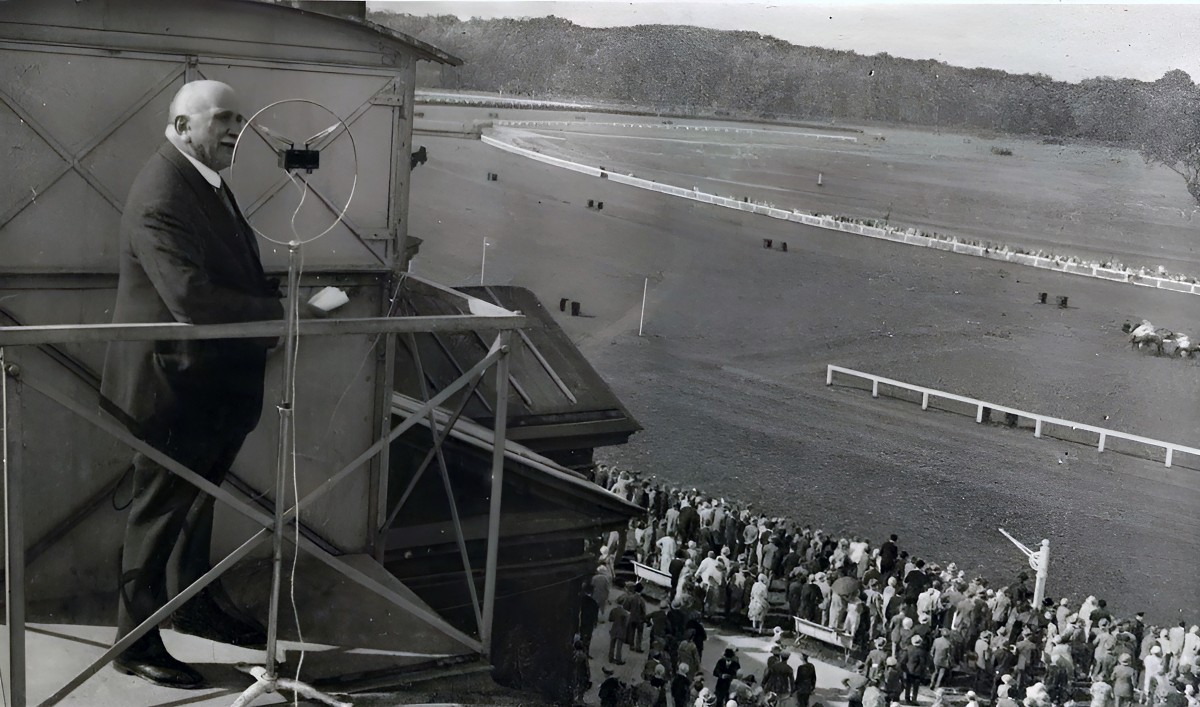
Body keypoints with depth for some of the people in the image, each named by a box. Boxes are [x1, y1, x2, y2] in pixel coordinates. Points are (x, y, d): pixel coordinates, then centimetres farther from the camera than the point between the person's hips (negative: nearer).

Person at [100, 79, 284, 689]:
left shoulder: (204, 181, 8)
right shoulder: (162, 195, -25)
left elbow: (235, 271, 14)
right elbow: (193, 300, -33)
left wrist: (277, 297, -4)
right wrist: (280, 313, -27)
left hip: (213, 383, 10)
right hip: (173, 384, -10)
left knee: (197, 503, 24)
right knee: (159, 514, 5)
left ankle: (196, 607, 43)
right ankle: (135, 644, 21)